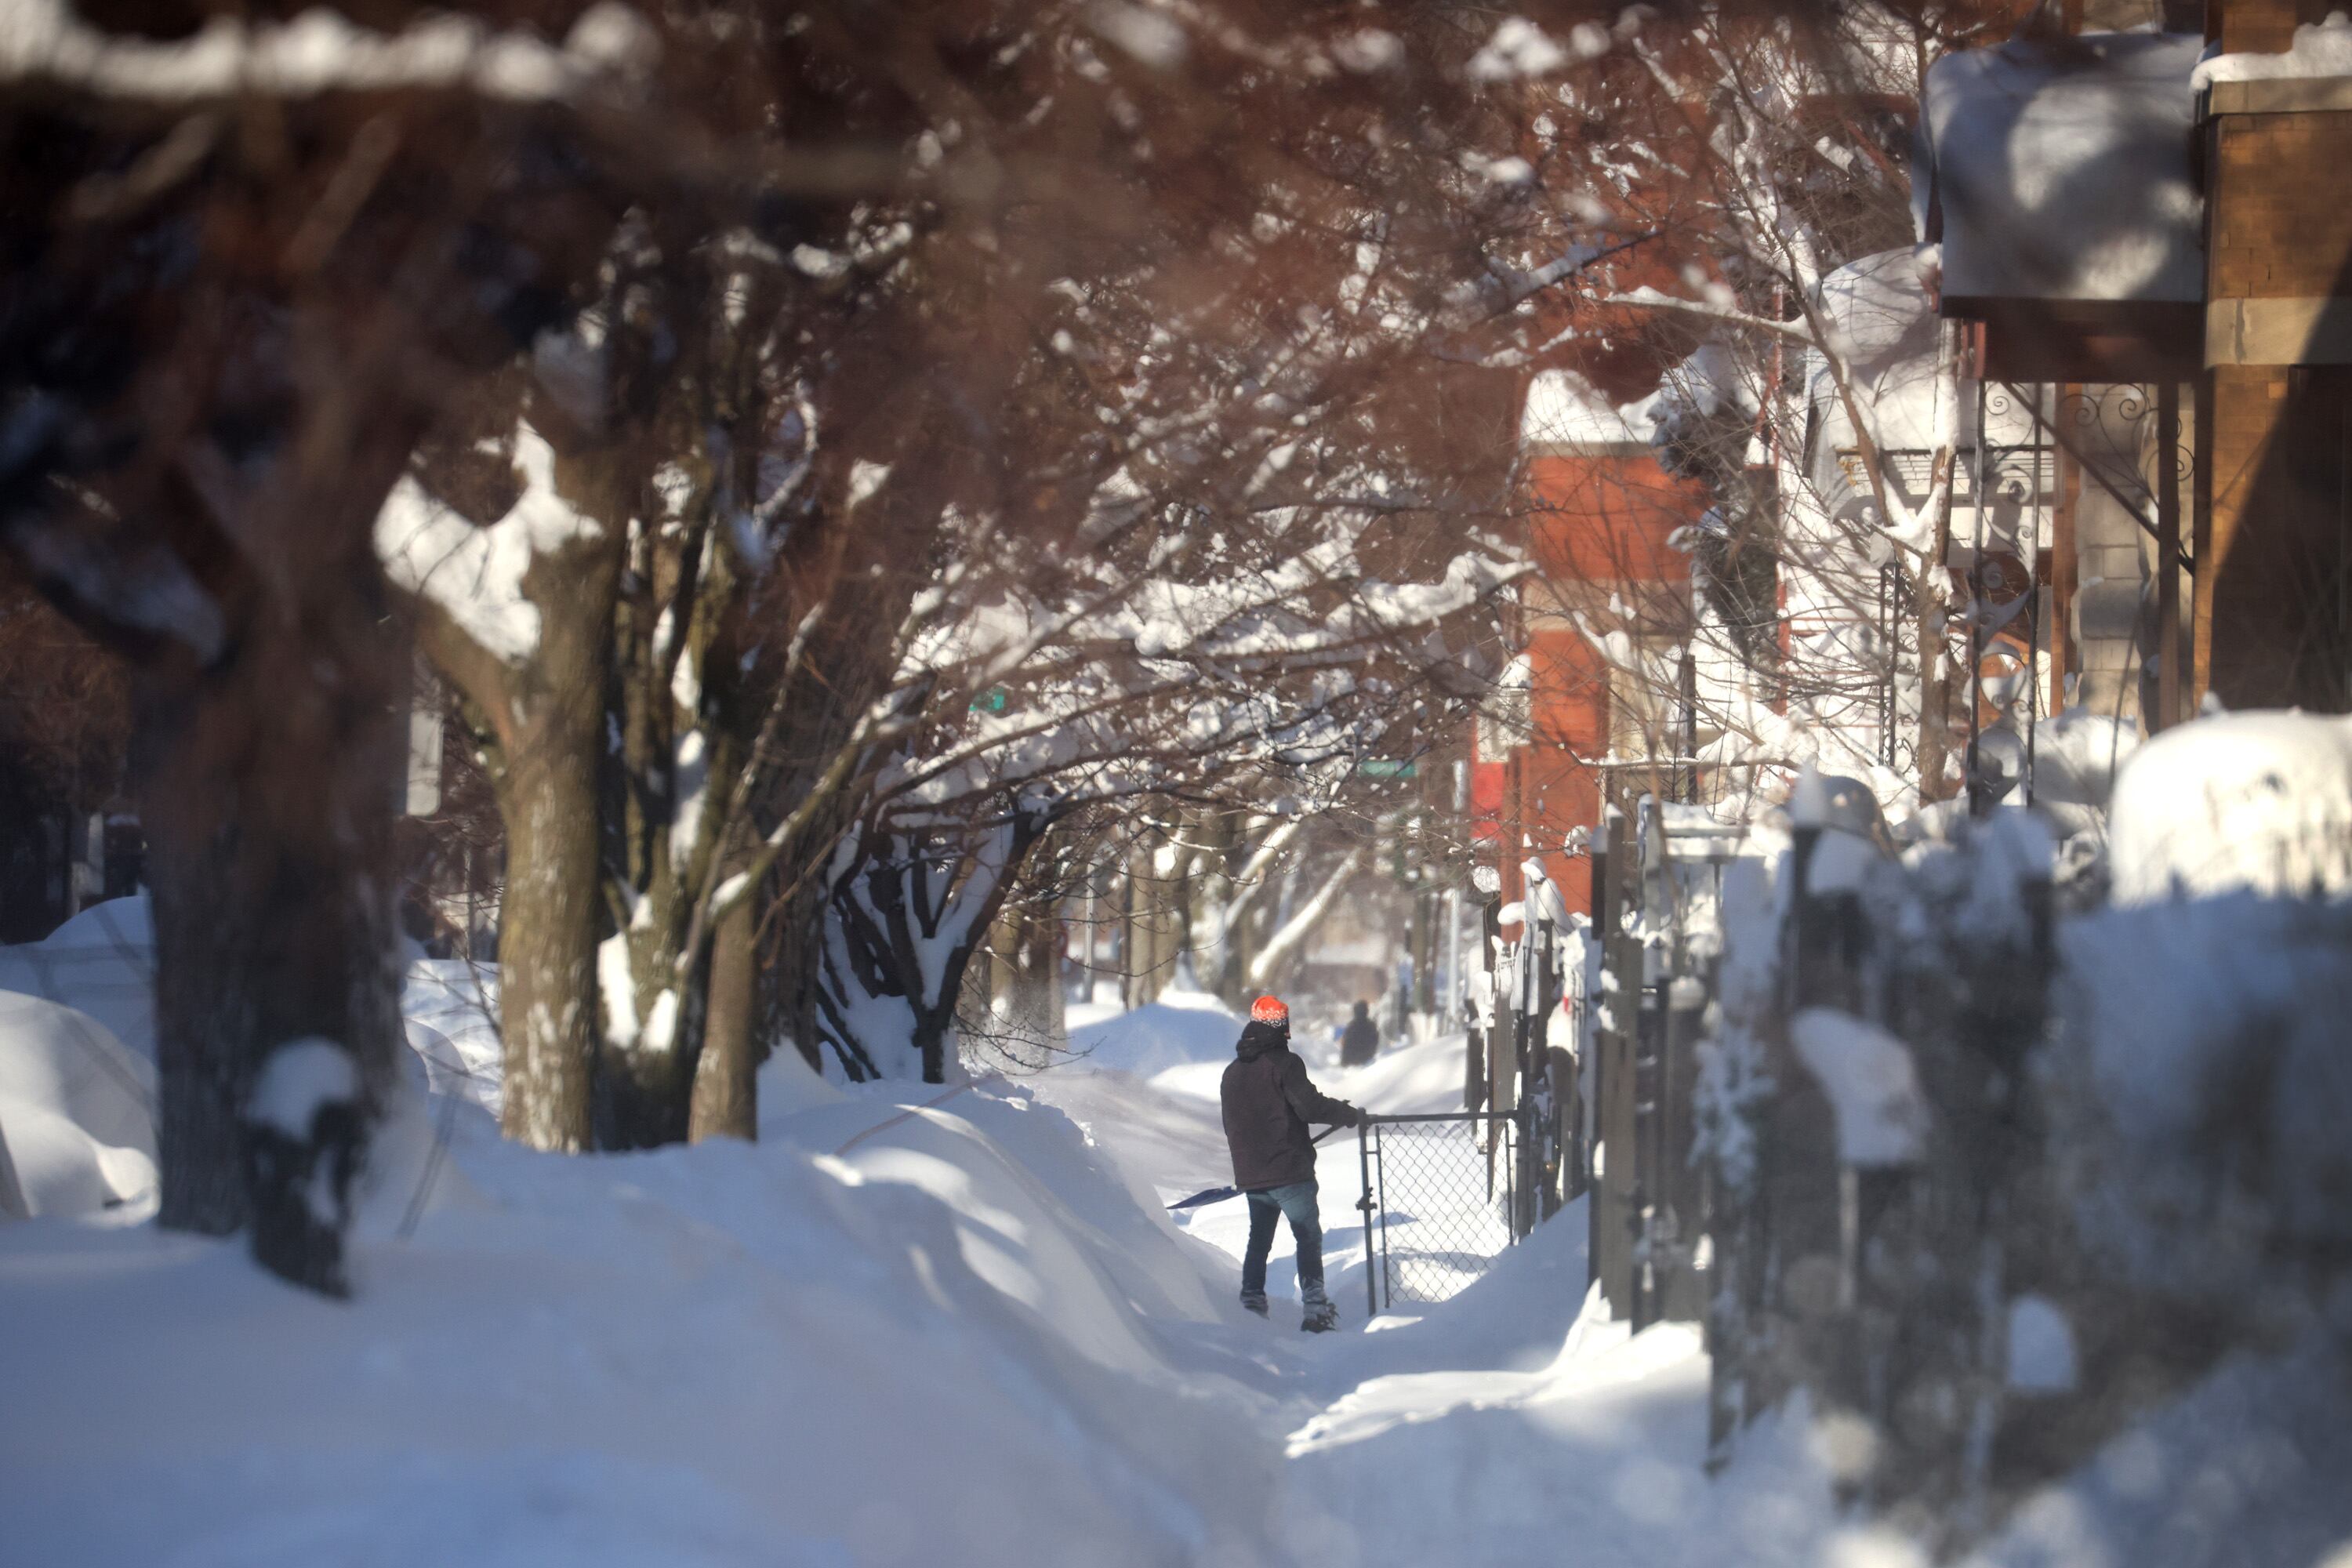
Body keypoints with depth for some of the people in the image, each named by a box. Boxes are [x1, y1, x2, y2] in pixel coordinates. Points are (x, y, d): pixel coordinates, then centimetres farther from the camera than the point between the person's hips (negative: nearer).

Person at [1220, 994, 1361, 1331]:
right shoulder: (1284, 1063, -10)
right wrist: (1351, 1114, -7)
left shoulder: (1232, 1072, 13)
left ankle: (1251, 1302, 14)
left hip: (1249, 1175, 6)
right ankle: (1314, 1305, -9)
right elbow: (1309, 1106, -20)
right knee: (1308, 1237, -1)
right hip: (1289, 1171, -6)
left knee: (1258, 1240, 17)